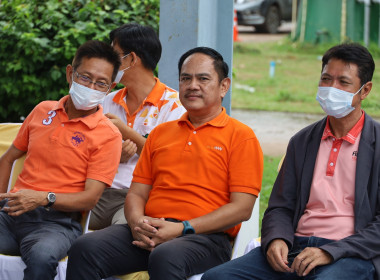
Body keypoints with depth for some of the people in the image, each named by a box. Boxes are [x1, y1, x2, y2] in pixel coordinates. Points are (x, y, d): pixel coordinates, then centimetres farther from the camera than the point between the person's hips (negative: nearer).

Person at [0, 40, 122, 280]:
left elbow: (90, 198, -5)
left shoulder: (107, 135, 1)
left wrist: (43, 198, -20)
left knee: (42, 255, -38)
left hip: (57, 220, -4)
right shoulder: (43, 111, 17)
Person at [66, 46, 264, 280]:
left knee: (166, 258, -40)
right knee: (86, 248, -23)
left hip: (205, 236, -5)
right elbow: (137, 193, 21)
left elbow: (242, 208, -4)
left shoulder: (241, 136, 5)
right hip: (150, 234, 5)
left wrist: (182, 229, -13)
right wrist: (137, 221, -4)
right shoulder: (161, 133, 24)